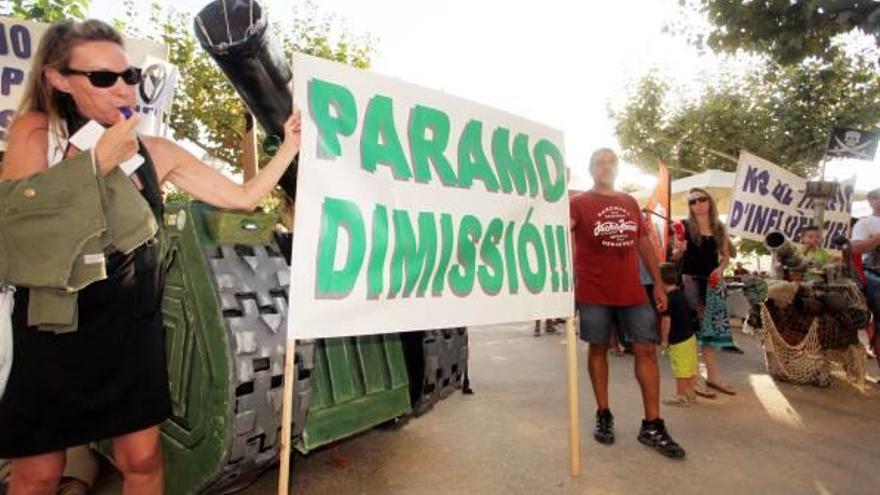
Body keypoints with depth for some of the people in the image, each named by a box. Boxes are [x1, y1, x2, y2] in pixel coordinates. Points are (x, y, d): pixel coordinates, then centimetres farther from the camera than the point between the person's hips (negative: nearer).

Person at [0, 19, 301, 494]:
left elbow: (243, 196, 0)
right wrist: (96, 160, -20)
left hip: (134, 330, 2)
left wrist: (290, 146, -6)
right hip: (52, 331, -1)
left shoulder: (158, 153, 0)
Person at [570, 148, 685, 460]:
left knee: (647, 350, 2)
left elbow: (644, 244, 17)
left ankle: (652, 425, 12)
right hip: (594, 293, -4)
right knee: (598, 348, 6)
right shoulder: (578, 204, -2)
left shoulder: (630, 203, 14)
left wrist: (658, 283, 15)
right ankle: (603, 415, 21)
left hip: (633, 292, 4)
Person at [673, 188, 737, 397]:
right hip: (689, 281, -4)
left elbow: (726, 255, 15)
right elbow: (675, 257, -2)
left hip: (712, 282, 5)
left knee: (710, 327, 10)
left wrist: (721, 268, -5)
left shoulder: (719, 228, 9)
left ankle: (713, 376, 21)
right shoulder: (685, 226, -3)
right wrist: (679, 249, -24)